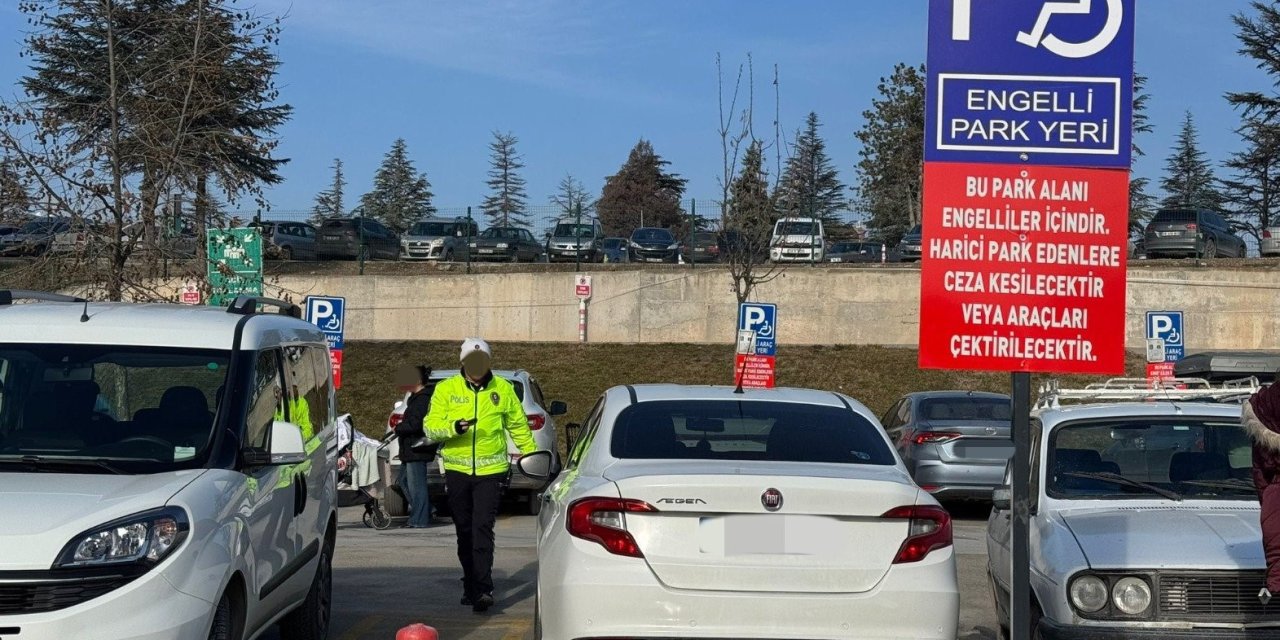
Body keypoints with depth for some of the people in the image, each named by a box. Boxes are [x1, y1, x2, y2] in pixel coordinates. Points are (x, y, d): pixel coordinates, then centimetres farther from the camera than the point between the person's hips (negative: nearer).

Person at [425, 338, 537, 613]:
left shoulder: (503, 389, 5)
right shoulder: (446, 389, 3)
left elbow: (519, 425, 16)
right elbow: (431, 426, -5)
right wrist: (453, 427, -24)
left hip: (490, 470, -2)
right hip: (457, 469, 2)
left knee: (483, 528, -13)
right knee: (464, 531, 10)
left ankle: (483, 590, -16)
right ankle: (471, 585, 22)